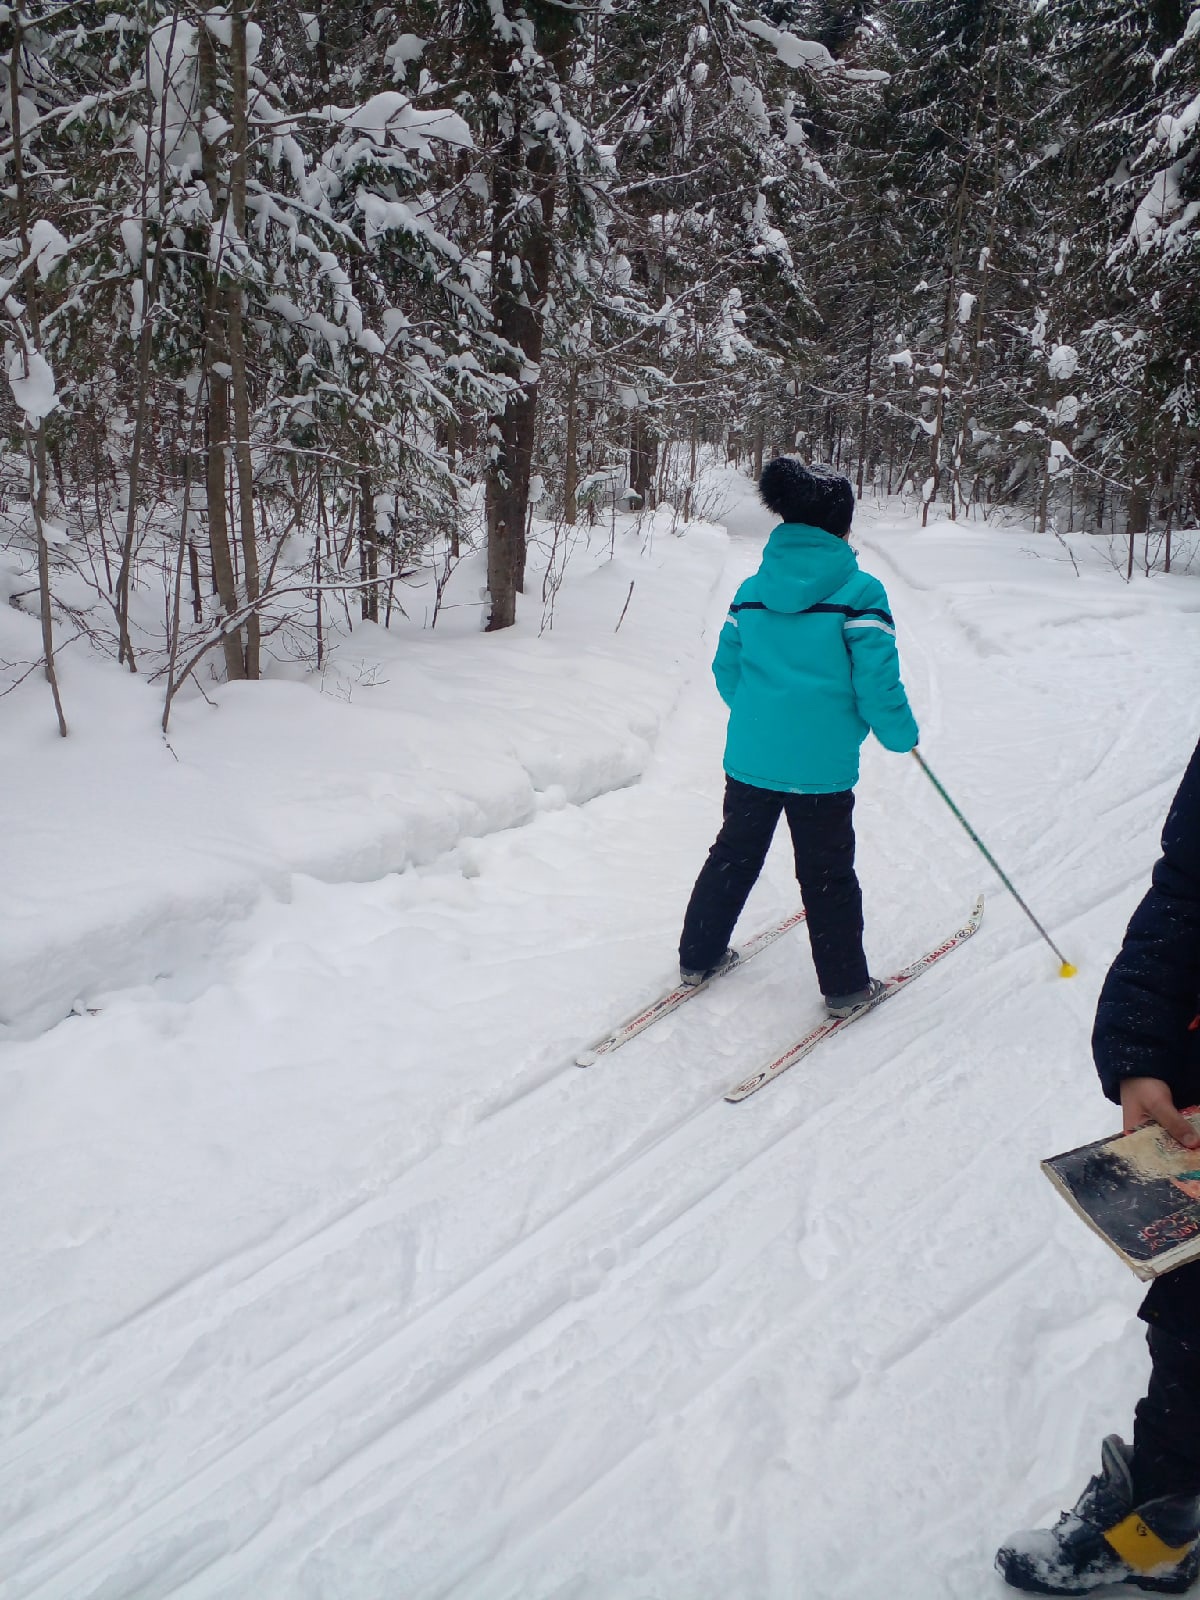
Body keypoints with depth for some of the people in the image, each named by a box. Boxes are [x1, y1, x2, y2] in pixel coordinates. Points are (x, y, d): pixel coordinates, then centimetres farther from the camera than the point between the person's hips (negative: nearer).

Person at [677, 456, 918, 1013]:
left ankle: (698, 957, 30)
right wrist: (901, 734, 3)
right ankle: (844, 985, 20)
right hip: (822, 764, -4)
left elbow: (726, 669, 12)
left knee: (733, 854, 20)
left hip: (749, 755, 5)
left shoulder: (750, 590, 5)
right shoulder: (859, 591, -11)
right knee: (827, 872, 8)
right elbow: (877, 679, -14)